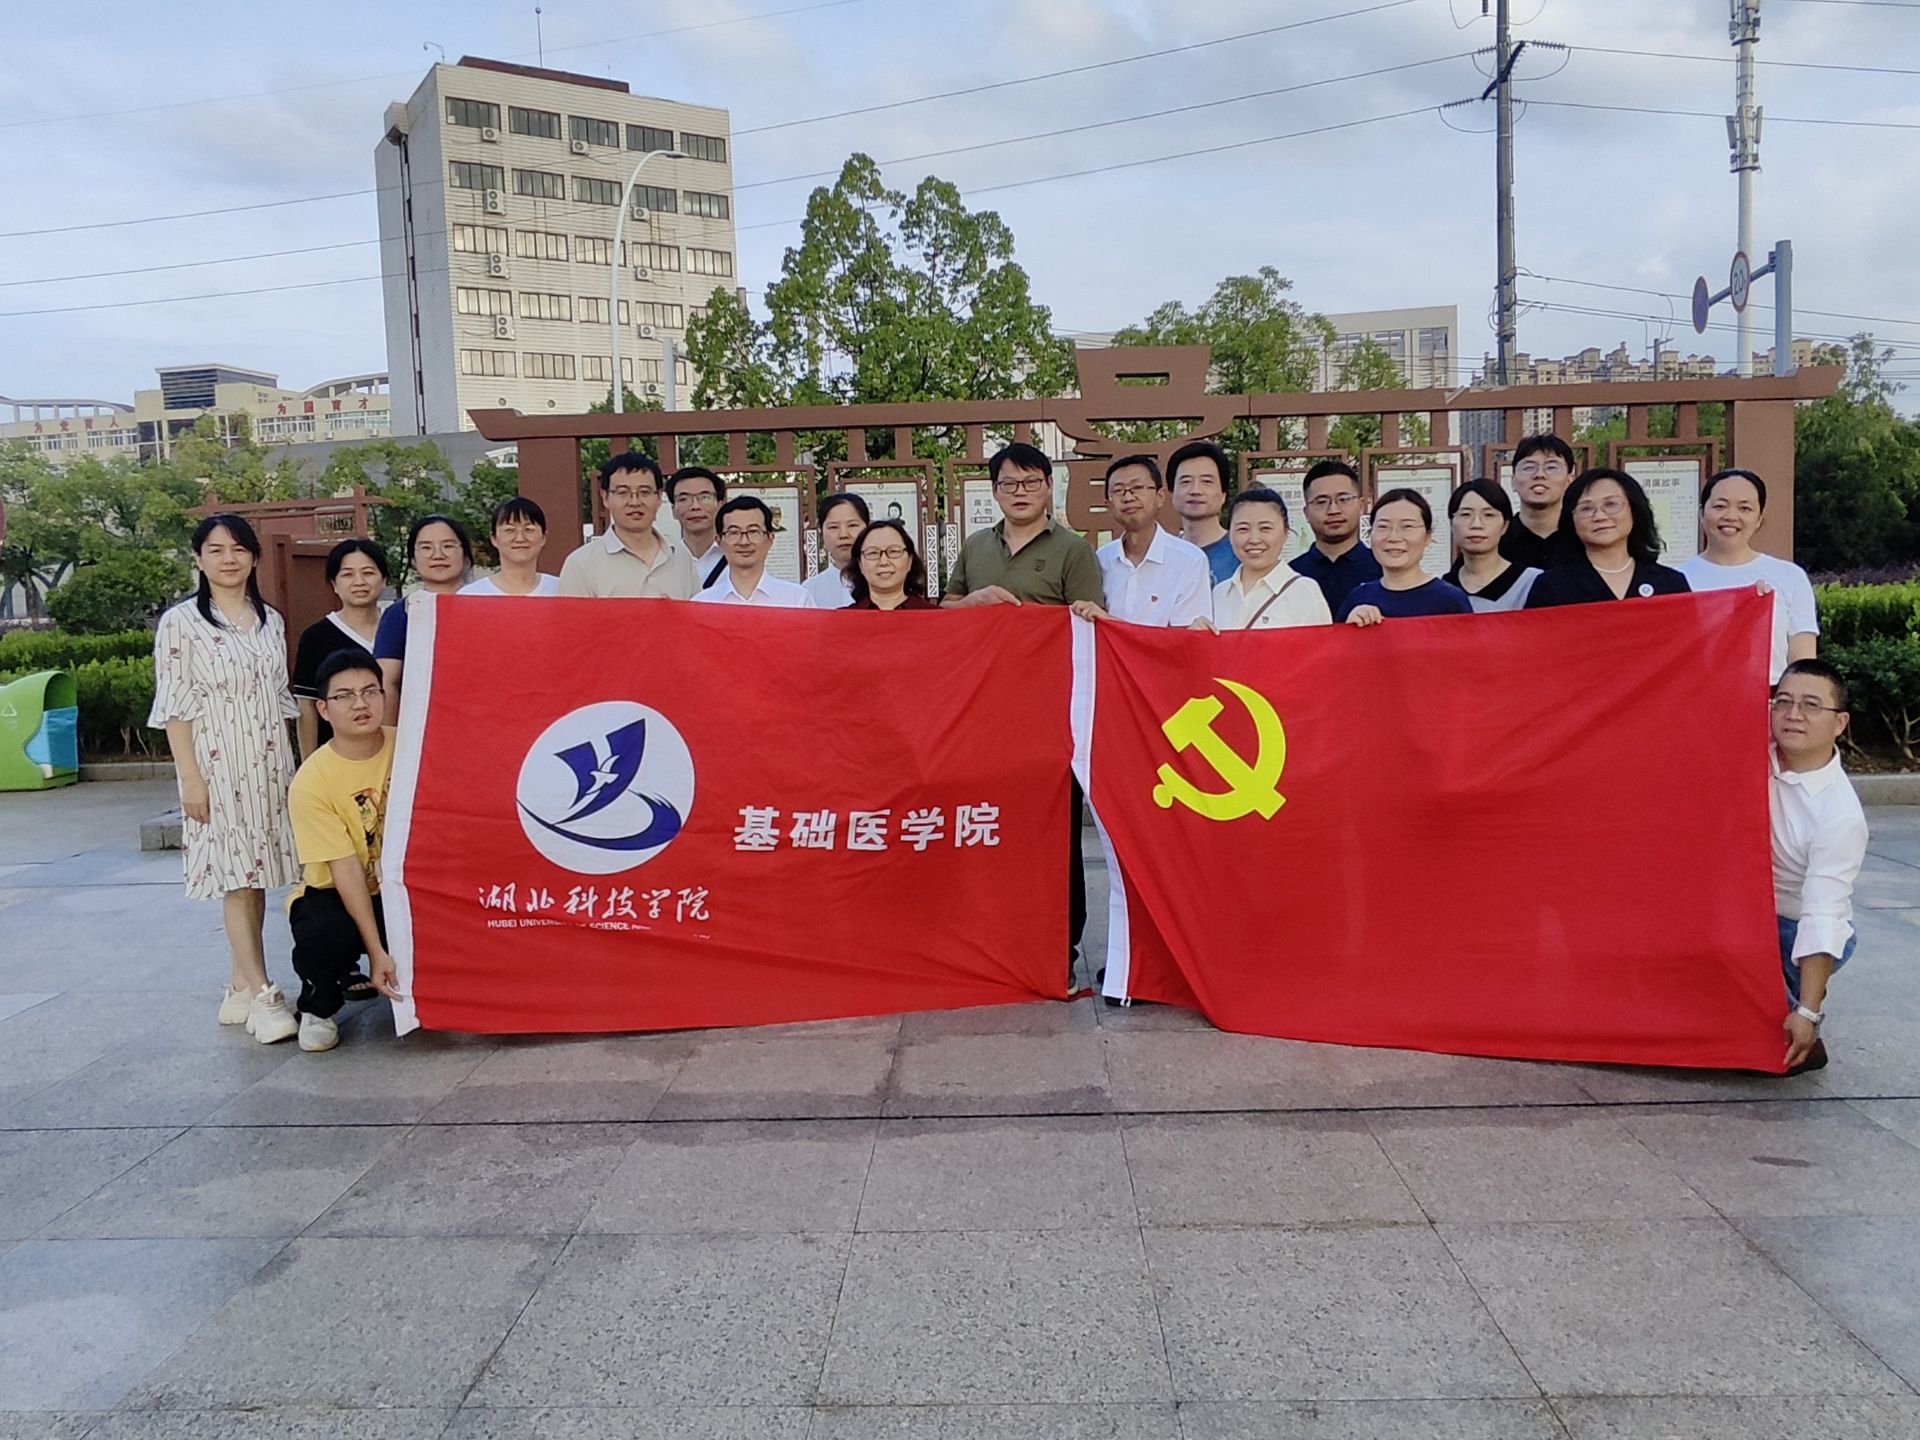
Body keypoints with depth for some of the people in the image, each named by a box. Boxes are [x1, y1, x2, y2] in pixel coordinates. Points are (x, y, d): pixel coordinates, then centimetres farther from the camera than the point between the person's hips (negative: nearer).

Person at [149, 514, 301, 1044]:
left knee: (256, 872, 7)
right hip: (218, 765, -5)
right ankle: (261, 994, -4)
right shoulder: (181, 622, -4)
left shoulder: (270, 620, 11)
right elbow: (174, 707, -7)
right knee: (235, 874, -6)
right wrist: (191, 779, -12)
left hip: (269, 764, 5)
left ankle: (241, 988, 17)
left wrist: (293, 765, 13)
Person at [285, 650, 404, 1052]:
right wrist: (376, 950, -24)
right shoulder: (311, 781, -19)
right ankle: (319, 1006, 1)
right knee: (321, 936, -35)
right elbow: (346, 870, -21)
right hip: (333, 894, -3)